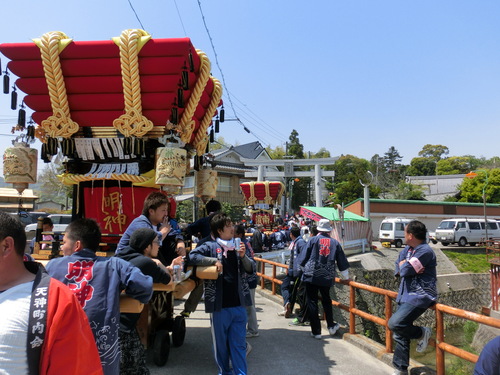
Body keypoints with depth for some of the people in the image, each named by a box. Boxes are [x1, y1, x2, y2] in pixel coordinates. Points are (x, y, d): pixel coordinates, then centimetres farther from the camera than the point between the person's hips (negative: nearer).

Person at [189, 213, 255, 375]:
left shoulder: (237, 246, 9)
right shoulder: (210, 246, -5)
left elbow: (251, 269, 7)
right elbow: (192, 256, -16)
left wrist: (243, 256, -10)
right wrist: (214, 260, -20)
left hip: (239, 304, 3)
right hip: (220, 305, -3)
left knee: (239, 343, 10)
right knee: (221, 343, 13)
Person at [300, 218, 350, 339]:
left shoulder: (313, 240, -2)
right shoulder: (335, 242, 7)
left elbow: (305, 258, 1)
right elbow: (342, 262, 12)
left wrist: (303, 267, 20)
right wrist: (346, 277, 23)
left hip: (311, 276, -3)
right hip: (327, 277, 3)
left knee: (312, 302, 4)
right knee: (326, 300, 24)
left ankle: (316, 331, 6)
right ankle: (331, 326, 28)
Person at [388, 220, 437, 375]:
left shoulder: (425, 251, -18)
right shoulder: (407, 249, 11)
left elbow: (405, 270, -22)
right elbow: (398, 269, 9)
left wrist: (404, 265, -1)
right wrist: (407, 267, -11)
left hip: (420, 296, -9)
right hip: (405, 295, 9)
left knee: (395, 323, -22)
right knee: (400, 335, 11)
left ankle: (422, 333, 4)